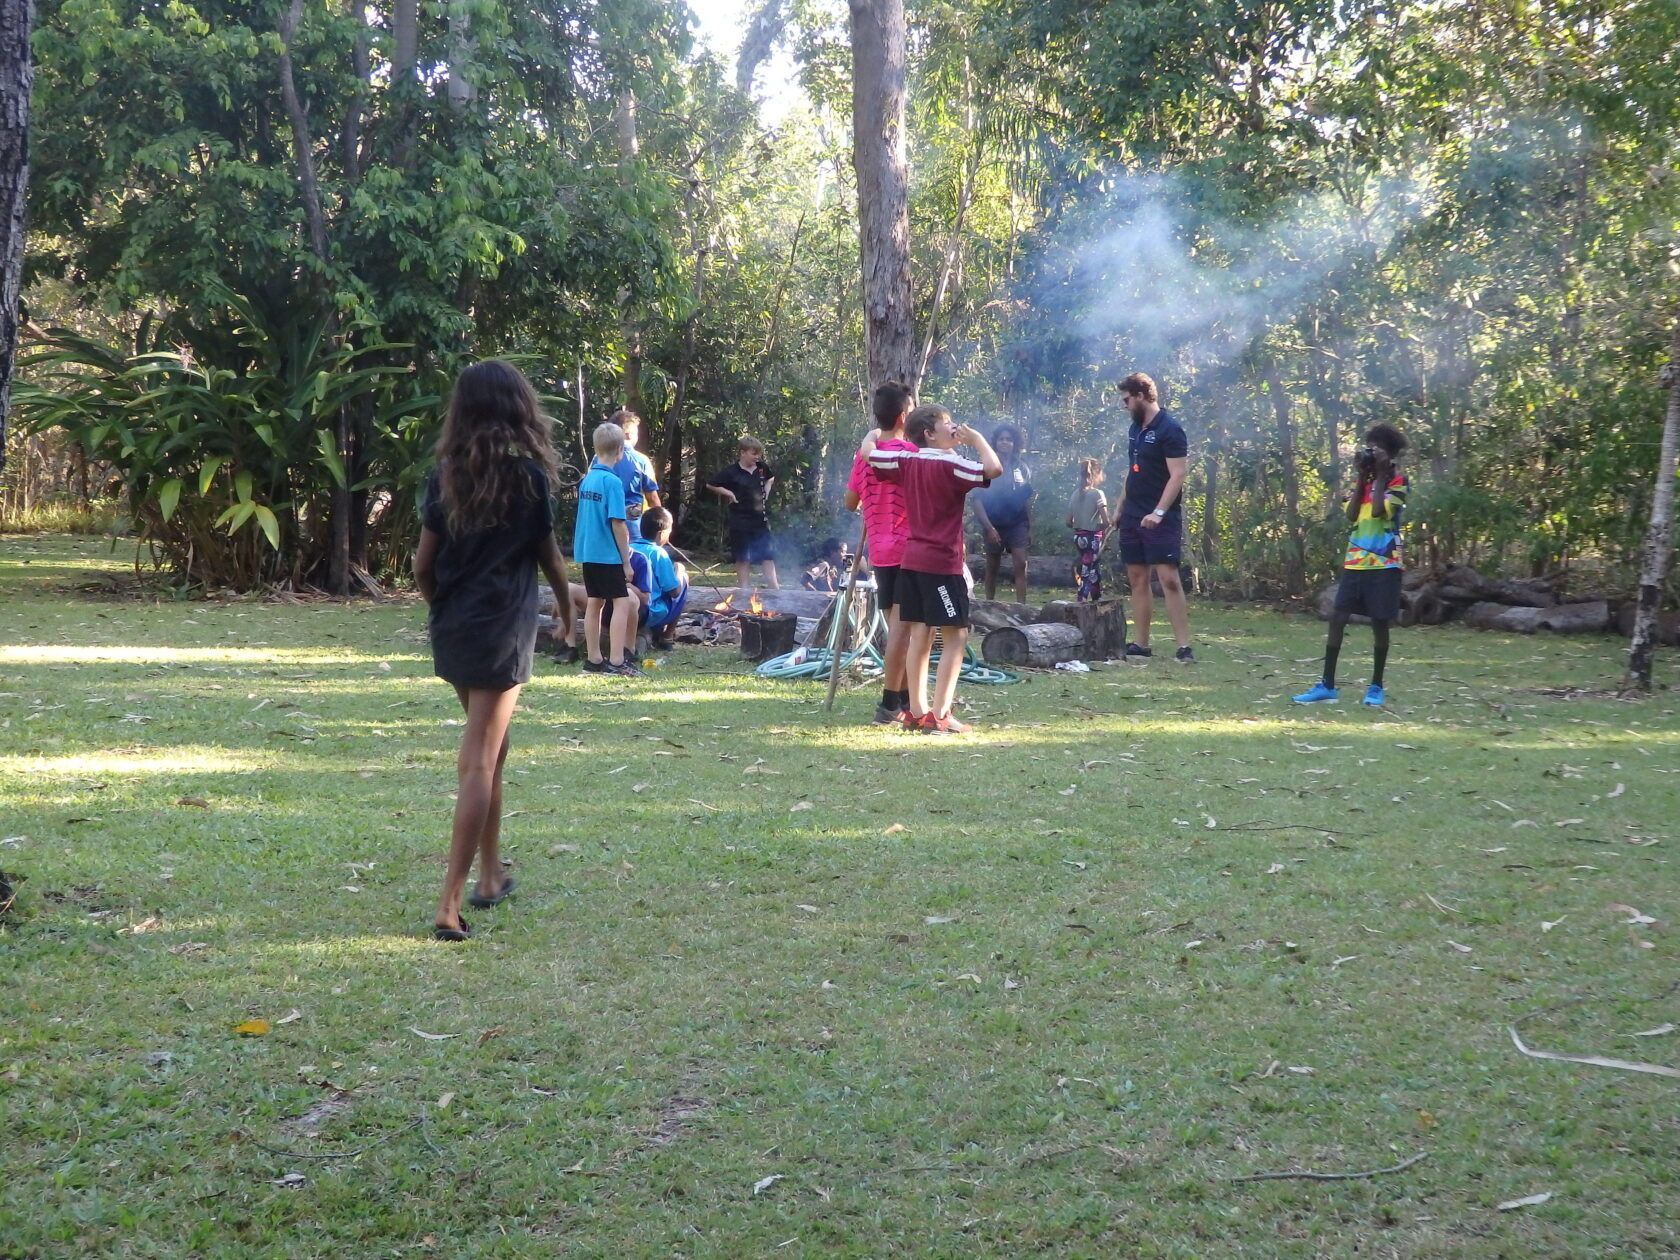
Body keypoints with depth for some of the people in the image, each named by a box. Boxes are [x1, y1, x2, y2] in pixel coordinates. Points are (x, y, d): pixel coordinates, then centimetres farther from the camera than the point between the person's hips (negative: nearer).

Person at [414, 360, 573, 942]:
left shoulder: (446, 475, 3)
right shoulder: (528, 473, -8)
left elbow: (423, 563, 3)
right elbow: (547, 554, 3)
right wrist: (565, 600, 22)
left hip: (452, 627, 5)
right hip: (503, 629, -5)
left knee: (485, 748, 22)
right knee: (480, 762, -5)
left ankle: (490, 876, 30)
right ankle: (449, 904, -11)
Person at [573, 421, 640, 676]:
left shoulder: (587, 479, 7)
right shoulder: (612, 482, -16)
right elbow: (617, 524, -17)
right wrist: (627, 561, -12)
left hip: (587, 553, 8)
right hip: (608, 555, -8)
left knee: (594, 603, 13)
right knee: (622, 602, -4)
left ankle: (593, 659, 18)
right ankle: (616, 661, -10)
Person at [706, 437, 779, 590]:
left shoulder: (762, 468, 4)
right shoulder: (732, 472, -10)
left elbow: (771, 478, 27)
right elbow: (710, 485, -4)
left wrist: (766, 492, 11)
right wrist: (728, 493, -8)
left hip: (760, 520, 5)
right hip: (741, 521, -4)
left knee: (768, 557, 3)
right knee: (743, 559, 2)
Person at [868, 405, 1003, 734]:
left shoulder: (907, 461, 6)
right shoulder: (950, 464, -14)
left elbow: (869, 455, 16)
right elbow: (993, 469, -28)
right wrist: (976, 438, -12)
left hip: (912, 560, 8)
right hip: (942, 562, -8)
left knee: (920, 634, 11)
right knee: (955, 636, -4)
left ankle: (917, 711, 13)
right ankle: (938, 716, -9)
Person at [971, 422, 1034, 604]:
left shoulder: (1022, 468, 5)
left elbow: (1027, 499, 12)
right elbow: (977, 500, -10)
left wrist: (1030, 524, 10)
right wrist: (988, 527, -16)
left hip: (1017, 524, 2)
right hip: (994, 525, -2)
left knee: (1021, 565, -11)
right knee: (992, 568, 8)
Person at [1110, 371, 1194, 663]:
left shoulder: (1169, 429, -11)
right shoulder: (1135, 428, 14)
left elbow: (1177, 476, -17)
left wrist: (1159, 512, -24)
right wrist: (1120, 508, 19)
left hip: (1160, 519, -8)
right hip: (1132, 517, 8)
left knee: (1168, 578, -13)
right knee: (1137, 579, 8)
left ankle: (1184, 647, -12)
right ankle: (1142, 645, 12)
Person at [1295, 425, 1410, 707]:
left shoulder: (1397, 483, -3)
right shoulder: (1364, 481, 13)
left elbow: (1378, 510, -20)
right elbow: (1352, 514, -2)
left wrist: (1380, 474, -10)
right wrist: (1362, 476, -2)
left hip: (1384, 564, -5)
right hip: (1355, 562, 5)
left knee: (1379, 623, 1)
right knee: (1337, 617, -3)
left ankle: (1376, 687, 13)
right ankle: (1327, 684, 1)